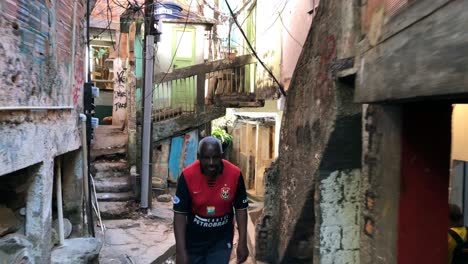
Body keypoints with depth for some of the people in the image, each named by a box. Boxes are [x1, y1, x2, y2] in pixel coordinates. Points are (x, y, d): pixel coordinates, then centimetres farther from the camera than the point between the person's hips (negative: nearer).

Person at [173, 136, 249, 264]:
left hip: (221, 241, 0)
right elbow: (180, 214, -17)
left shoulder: (235, 174, -18)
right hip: (194, 240, 0)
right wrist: (181, 250, -21)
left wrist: (242, 242, -9)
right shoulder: (187, 176, -21)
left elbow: (241, 209, -7)